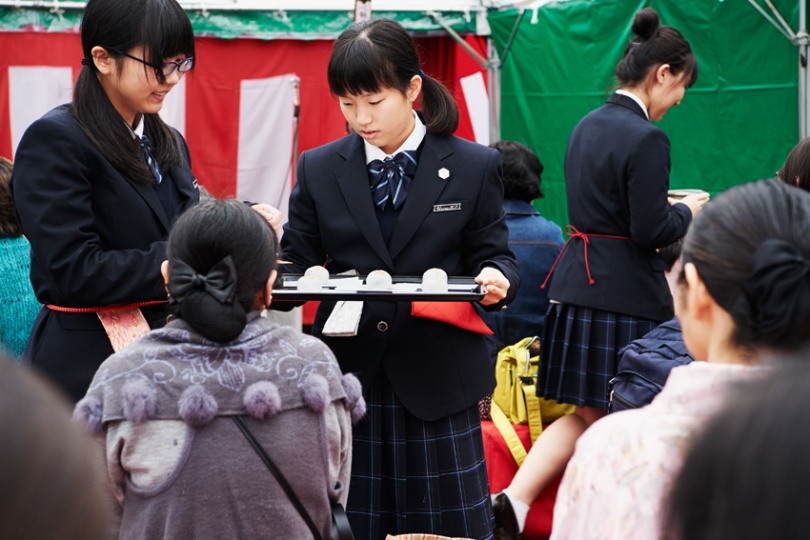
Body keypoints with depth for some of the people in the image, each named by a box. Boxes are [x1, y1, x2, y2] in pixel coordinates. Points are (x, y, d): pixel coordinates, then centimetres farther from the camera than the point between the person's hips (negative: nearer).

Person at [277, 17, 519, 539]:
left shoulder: (474, 167, 3)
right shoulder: (319, 170, 8)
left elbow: (494, 255, 4)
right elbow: (298, 261, 8)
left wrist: (497, 279, -19)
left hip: (436, 380, -2)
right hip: (348, 378, 2)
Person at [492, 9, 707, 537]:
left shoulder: (588, 126, 11)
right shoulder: (646, 139, -16)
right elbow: (650, 231, -17)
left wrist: (664, 200, 17)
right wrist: (687, 211, 1)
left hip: (577, 283, 9)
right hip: (627, 292, -9)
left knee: (589, 414, 14)